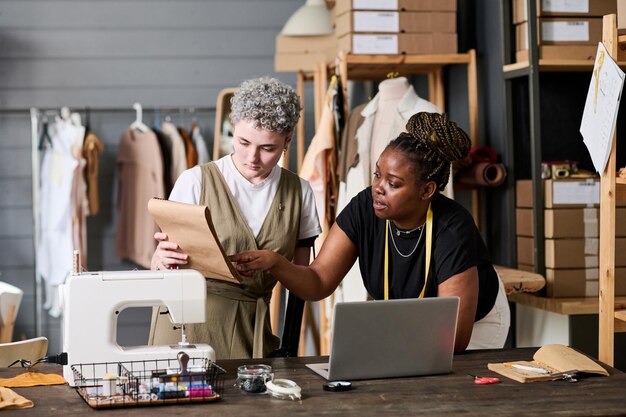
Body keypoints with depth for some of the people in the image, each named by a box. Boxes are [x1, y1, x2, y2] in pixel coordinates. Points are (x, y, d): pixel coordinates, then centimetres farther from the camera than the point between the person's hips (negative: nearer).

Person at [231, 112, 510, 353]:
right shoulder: (364, 209, -22)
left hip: (477, 321, -4)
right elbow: (318, 284, -21)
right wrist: (274, 262, -40)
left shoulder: (452, 230, -35)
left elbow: (456, 336, -33)